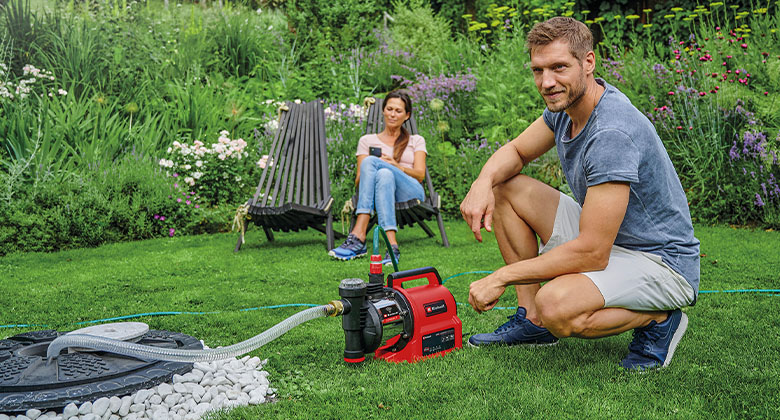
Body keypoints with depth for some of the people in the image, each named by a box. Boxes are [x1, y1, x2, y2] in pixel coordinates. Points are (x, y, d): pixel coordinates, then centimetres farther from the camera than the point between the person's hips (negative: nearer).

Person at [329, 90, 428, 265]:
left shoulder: (416, 141, 24)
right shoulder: (367, 140, 24)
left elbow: (420, 175, 8)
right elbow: (358, 181, 12)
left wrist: (396, 166, -13)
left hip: (410, 194, -1)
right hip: (378, 196, 1)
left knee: (371, 162, -29)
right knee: (384, 174, -36)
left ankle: (358, 235, -46)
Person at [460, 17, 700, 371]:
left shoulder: (612, 133, -30)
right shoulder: (566, 104, -2)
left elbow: (591, 253, -31)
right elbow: (515, 151, 12)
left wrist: (499, 279, -24)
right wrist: (483, 182, -13)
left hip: (660, 262, -9)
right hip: (604, 238, 9)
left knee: (556, 306, -36)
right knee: (504, 188, 3)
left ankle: (658, 319, -5)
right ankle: (531, 318, 6)